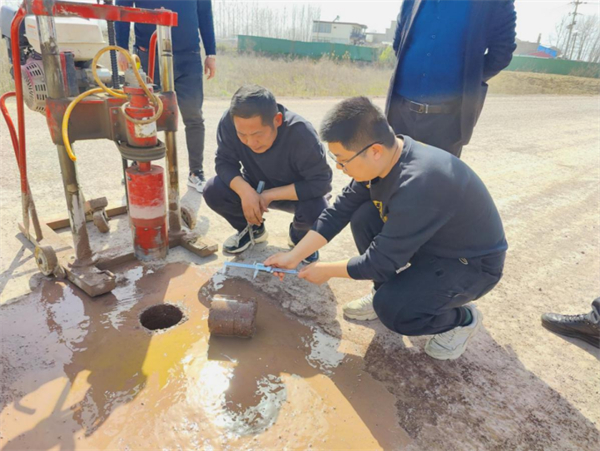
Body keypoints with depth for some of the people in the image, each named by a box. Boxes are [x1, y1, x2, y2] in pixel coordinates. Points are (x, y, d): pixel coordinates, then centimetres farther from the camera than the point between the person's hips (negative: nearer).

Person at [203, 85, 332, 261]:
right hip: (255, 189, 3)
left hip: (295, 193, -3)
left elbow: (321, 182, -31)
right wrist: (245, 190, -37)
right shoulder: (229, 122, -26)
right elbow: (224, 162, -17)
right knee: (213, 191, -21)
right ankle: (253, 229, 9)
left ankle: (298, 236, 6)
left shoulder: (301, 132, -34)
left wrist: (270, 195, -32)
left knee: (315, 211, -34)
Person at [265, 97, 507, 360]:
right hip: (430, 240, 8)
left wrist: (327, 270, -14)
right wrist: (294, 256, -6)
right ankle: (387, 292, 12)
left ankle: (461, 319, 5)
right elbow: (340, 210, -5)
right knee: (364, 217, -8)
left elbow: (382, 261, -29)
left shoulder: (418, 184, -38)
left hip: (472, 262, -7)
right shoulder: (383, 158, -12)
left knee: (391, 309, -26)